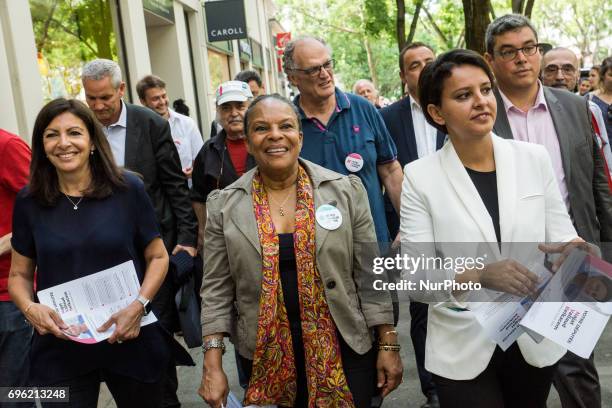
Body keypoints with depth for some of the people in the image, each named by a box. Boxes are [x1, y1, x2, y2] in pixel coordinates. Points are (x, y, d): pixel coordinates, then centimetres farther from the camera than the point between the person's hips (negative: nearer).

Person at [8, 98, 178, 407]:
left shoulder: (128, 189, -7)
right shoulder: (29, 201, -1)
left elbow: (157, 257, 0)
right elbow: (19, 274, 7)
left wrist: (138, 305, -16)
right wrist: (29, 308, -13)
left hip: (130, 339, 0)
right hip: (59, 349, 1)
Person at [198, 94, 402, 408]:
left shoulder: (346, 190, -4)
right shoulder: (224, 205, -2)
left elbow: (371, 275, -1)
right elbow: (216, 289, 0)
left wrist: (389, 346, -2)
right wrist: (212, 366, -5)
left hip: (345, 349, 0)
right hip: (266, 357, 1)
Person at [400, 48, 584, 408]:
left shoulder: (535, 158, -4)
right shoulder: (420, 176, -11)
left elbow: (560, 236, 1)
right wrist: (479, 276, -31)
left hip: (536, 337, 4)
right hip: (463, 348, -3)